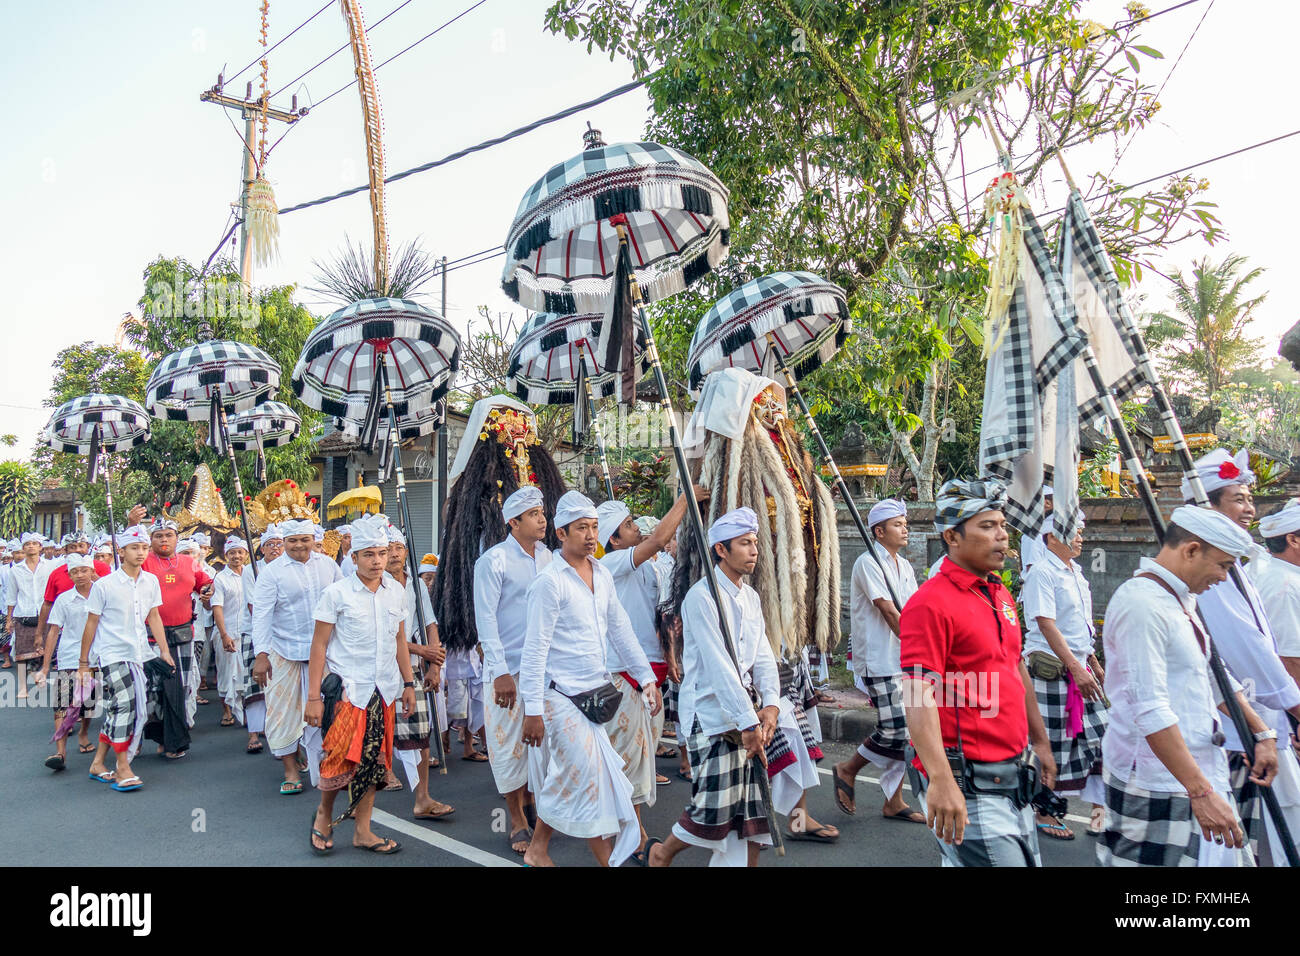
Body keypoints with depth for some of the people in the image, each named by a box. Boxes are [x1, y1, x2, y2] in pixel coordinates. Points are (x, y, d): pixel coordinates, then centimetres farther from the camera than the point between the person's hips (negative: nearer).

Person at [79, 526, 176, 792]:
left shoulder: (151, 581, 5)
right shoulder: (104, 585, -8)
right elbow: (91, 624, -2)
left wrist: (164, 649, 8)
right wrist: (83, 662, 2)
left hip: (138, 654, 5)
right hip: (111, 653, -5)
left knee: (115, 710, 11)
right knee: (123, 704, -15)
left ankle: (98, 764, 25)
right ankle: (122, 769, -5)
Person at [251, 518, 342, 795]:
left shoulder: (327, 565, 5)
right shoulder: (272, 571, -5)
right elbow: (261, 614, -7)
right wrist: (260, 654, -13)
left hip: (323, 650, 3)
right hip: (284, 651, -2)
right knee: (284, 710, 3)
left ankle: (322, 764, 24)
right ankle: (291, 770, 16)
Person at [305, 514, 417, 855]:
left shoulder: (395, 591, 6)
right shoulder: (337, 593, -8)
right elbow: (319, 646, -5)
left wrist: (408, 683, 13)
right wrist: (313, 696, -8)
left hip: (384, 690, 4)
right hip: (347, 688, -4)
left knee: (373, 761, 9)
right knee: (342, 760, -5)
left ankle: (363, 832, 23)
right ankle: (324, 813, 25)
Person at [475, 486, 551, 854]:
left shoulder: (547, 557, 7)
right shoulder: (494, 560, -10)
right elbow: (486, 619, -12)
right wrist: (500, 672, -16)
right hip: (509, 668, -5)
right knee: (508, 743, 3)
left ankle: (528, 800, 32)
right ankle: (518, 821, 17)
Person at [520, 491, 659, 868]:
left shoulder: (602, 574, 7)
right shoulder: (550, 581, -15)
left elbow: (620, 629, 13)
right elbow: (535, 649, -16)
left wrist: (647, 678, 10)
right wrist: (533, 710, -17)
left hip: (592, 692, 7)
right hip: (560, 695, -7)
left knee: (565, 783, 15)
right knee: (591, 780, -4)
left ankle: (537, 851, 31)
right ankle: (610, 860, 7)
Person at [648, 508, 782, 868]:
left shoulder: (750, 596, 13)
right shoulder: (702, 596, -13)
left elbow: (763, 655, 7)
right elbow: (719, 665, -19)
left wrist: (770, 703, -9)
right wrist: (748, 721, -22)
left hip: (747, 711, 8)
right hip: (711, 714, -8)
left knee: (751, 802, 7)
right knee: (714, 805, -5)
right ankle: (662, 852, 19)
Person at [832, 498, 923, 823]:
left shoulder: (904, 566, 16)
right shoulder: (868, 563, -10)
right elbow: (889, 612, -16)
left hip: (904, 661, 8)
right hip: (879, 661, -8)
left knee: (903, 733, 8)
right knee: (895, 731, -10)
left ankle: (894, 802, 18)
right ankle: (846, 770, 12)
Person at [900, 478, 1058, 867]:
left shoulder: (1001, 595, 13)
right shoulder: (930, 603, -17)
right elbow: (918, 697, -24)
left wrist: (1040, 741, 25)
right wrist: (940, 780, -30)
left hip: (1011, 780, 9)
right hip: (966, 785, -9)